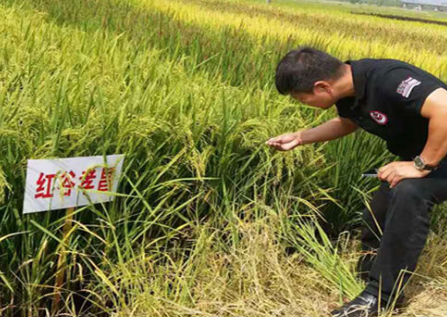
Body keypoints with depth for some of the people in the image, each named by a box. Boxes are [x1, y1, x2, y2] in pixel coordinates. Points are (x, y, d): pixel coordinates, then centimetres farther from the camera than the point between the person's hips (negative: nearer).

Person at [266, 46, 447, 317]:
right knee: (377, 219, 6)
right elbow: (348, 123, 18)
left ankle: (382, 295, -19)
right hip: (417, 155, 9)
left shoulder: (387, 79, -34)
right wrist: (299, 138, 9)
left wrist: (422, 165, -33)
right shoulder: (348, 89, -5)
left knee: (409, 192, -32)